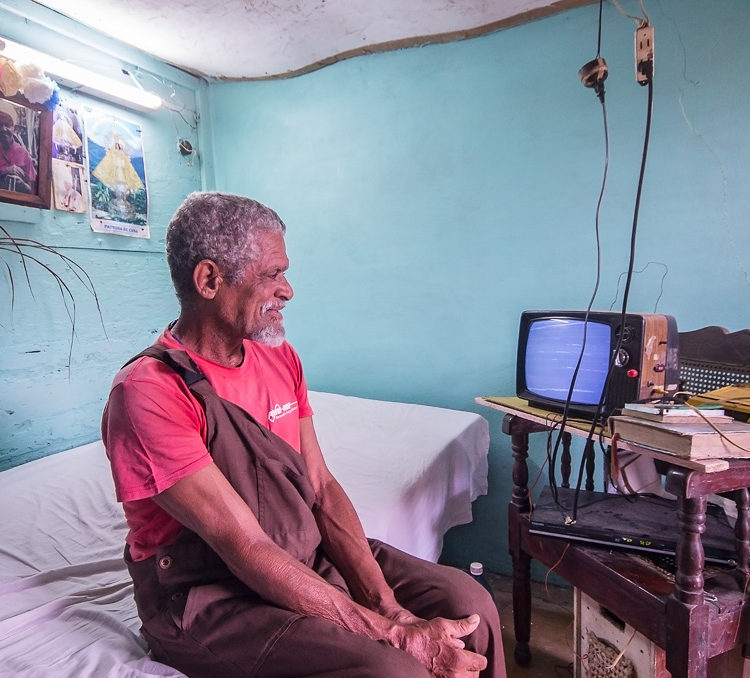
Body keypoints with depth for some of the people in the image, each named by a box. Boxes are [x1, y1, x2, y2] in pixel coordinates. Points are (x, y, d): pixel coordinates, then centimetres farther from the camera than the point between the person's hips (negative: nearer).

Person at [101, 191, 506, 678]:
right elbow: (247, 548, -24)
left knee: (467, 602, -5)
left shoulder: (279, 356, 2)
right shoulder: (147, 394, -21)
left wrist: (384, 602, -12)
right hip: (209, 597, -5)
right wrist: (390, 633, -23)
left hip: (308, 555, 6)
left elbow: (321, 487, -1)